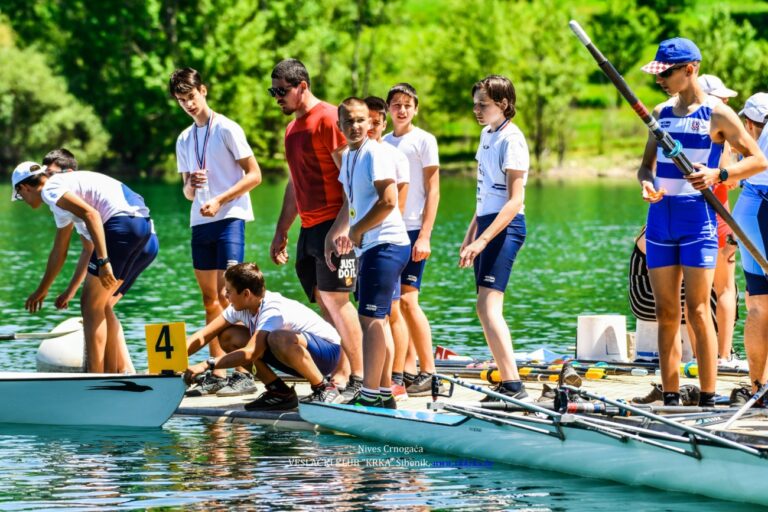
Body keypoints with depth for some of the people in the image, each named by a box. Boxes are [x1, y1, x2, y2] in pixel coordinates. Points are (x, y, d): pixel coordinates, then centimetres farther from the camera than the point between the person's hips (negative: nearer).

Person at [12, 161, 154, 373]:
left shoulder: (51, 190, -1)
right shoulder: (61, 196, 29)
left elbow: (90, 214, -17)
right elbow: (59, 253, 39)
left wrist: (103, 260, -23)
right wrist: (41, 291, 50)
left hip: (122, 223, -10)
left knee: (91, 306, -3)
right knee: (101, 305, 18)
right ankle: (111, 374, 18)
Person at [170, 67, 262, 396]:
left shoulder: (226, 129, -4)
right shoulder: (185, 140, 16)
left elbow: (254, 175, -6)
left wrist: (218, 200, -15)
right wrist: (191, 185, -5)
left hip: (229, 219, -7)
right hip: (200, 222, 7)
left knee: (227, 295, -13)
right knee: (210, 299, 6)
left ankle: (243, 373, -14)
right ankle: (217, 374, 7)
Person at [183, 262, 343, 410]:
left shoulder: (273, 310, -30)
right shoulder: (240, 307, -5)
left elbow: (250, 353, -41)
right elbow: (204, 335, -3)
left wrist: (207, 365, -44)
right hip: (294, 355, 9)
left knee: (279, 339, -42)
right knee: (228, 337, -4)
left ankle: (323, 389, -20)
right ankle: (279, 391, -1)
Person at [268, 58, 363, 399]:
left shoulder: (328, 119, -10)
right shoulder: (292, 128, 19)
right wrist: (281, 232, 25)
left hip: (333, 225, -9)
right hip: (309, 227, 9)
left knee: (334, 299, -10)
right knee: (324, 302, 7)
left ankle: (359, 378, -6)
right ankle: (340, 375, 10)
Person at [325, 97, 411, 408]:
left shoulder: (375, 153, -13)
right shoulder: (348, 156, 15)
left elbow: (388, 201, -22)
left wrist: (355, 232, -14)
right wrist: (332, 236, 20)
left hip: (386, 244, -10)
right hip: (372, 246, 10)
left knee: (370, 318, -10)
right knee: (377, 319, 14)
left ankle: (370, 395, -8)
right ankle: (384, 393, 21)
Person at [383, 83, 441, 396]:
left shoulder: (423, 140, -2)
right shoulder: (383, 143, 14)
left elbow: (433, 191, -5)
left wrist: (425, 236, -13)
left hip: (412, 230, -6)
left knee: (407, 300, -11)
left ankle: (428, 372, -6)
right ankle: (404, 371, 8)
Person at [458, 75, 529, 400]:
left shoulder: (511, 140, -13)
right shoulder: (487, 134, 16)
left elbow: (515, 200, -19)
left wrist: (483, 239, -26)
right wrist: (471, 235, 24)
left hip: (505, 227, -10)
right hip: (487, 223, 10)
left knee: (488, 307, -19)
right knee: (486, 311, 9)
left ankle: (513, 385, -24)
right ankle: (507, 383, 13)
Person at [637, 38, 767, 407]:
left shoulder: (717, 114, -4)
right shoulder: (662, 113, 13)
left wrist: (718, 175, -18)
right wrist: (646, 182, -6)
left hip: (697, 216, -6)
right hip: (660, 218, 6)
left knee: (698, 311, -8)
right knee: (666, 313, 5)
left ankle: (707, 400, -6)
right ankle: (671, 399, 9)